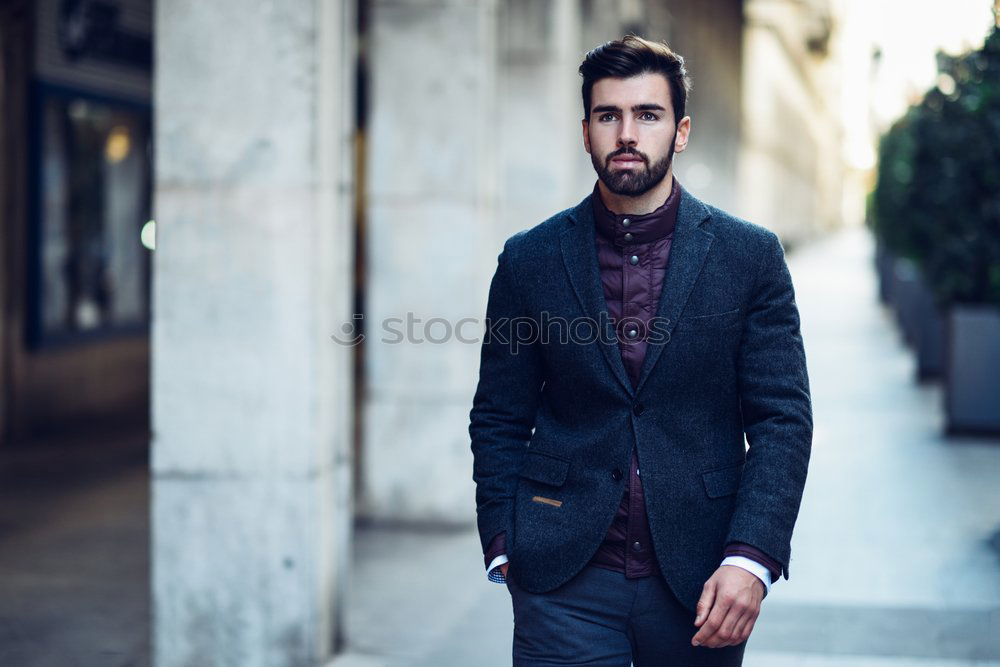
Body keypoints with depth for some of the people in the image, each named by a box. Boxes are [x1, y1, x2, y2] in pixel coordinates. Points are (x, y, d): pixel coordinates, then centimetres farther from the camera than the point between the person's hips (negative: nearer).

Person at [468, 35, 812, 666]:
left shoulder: (750, 254, 1)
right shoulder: (530, 259, 4)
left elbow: (783, 418, -2)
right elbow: (499, 419, 9)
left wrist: (751, 558, -12)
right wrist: (503, 546, -2)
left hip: (701, 584, 0)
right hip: (566, 581, 0)